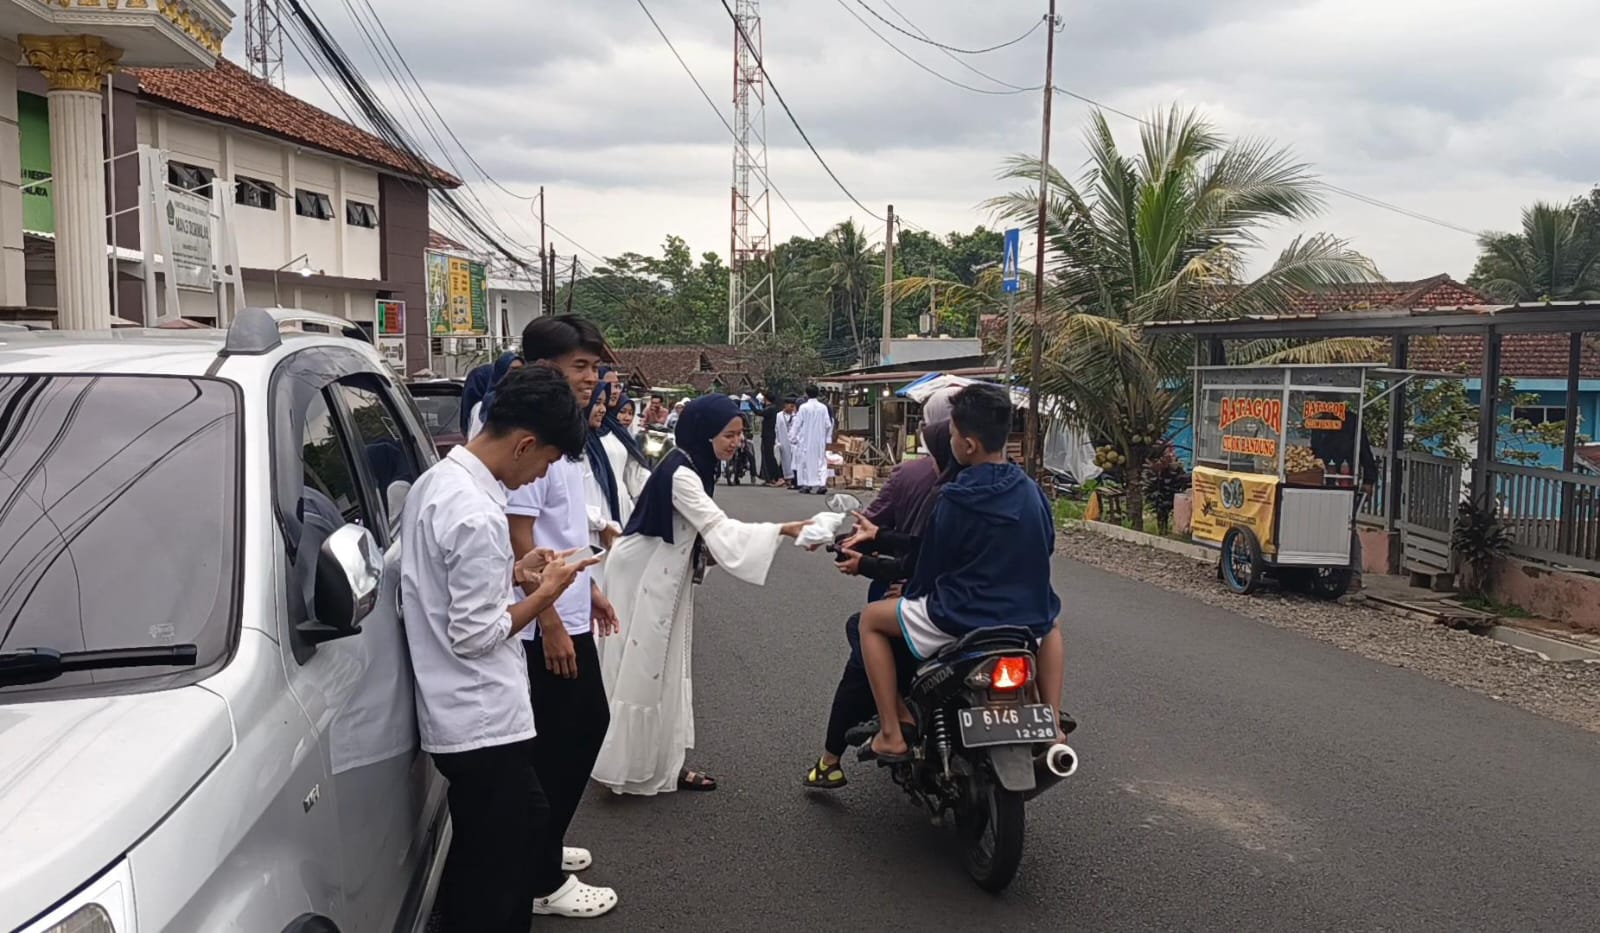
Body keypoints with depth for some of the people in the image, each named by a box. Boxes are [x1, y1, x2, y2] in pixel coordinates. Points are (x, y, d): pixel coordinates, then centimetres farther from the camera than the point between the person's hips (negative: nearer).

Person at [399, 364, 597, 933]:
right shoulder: (477, 515, -25)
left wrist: (512, 572, 6)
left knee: (474, 860, 23)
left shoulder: (435, 482, 5)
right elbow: (475, 635, -22)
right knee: (495, 879, 5)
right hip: (485, 721, -10)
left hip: (456, 714, 10)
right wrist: (545, 594, -11)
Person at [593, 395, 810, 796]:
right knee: (642, 670, -1)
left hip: (665, 577, 10)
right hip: (642, 577, -10)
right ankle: (632, 768, 10)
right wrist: (784, 530, -32)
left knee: (666, 669, 13)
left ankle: (663, 763, 21)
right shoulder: (679, 473, -24)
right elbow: (718, 527, -29)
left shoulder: (696, 466, 6)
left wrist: (708, 551, -6)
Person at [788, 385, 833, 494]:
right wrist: (828, 439, 14)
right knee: (820, 461, 4)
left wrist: (792, 438, 3)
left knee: (805, 461, 6)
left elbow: (797, 424, -5)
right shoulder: (823, 407, 0)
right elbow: (828, 424, 4)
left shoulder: (804, 407, -9)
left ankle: (807, 485, 7)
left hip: (806, 440, -3)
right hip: (820, 440, 3)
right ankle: (822, 483, -8)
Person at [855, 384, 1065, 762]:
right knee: (1049, 625, 41)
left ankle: (892, 734, 7)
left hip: (960, 619, -5)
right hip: (1027, 621, 5)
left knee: (871, 619, 14)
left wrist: (912, 596, 17)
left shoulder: (954, 500, -15)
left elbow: (930, 567, -4)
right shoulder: (1032, 491, 0)